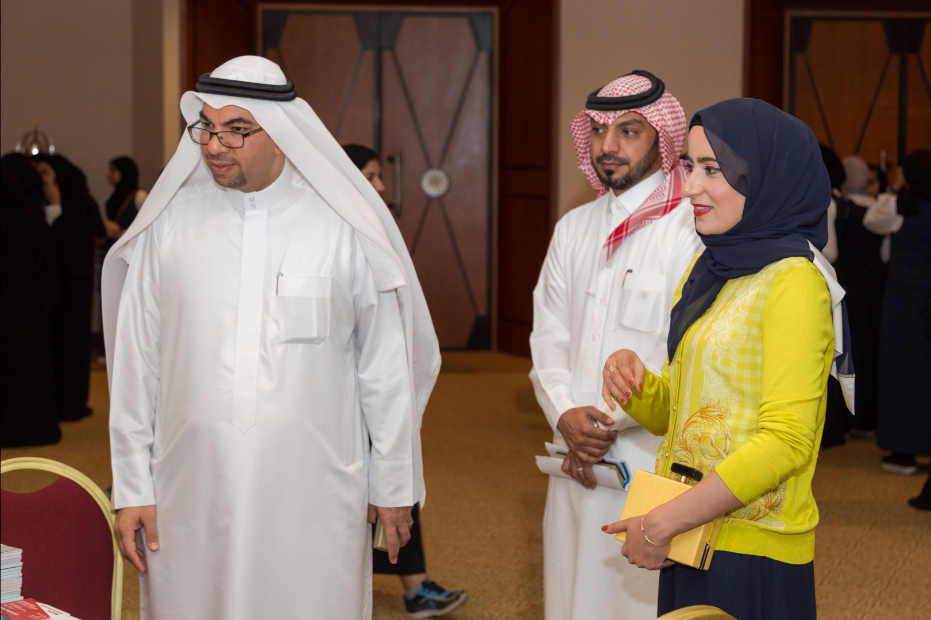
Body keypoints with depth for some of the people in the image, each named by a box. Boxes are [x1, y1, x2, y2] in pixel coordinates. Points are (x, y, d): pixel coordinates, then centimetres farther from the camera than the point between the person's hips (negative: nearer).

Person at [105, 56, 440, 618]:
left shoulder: (346, 228, -2)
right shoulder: (169, 224, 3)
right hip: (192, 497, 1)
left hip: (313, 501, -1)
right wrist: (133, 490, 5)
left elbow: (386, 367, 3)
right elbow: (136, 364, 6)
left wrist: (394, 486, 6)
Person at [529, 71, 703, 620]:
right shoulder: (574, 229, 14)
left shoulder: (694, 228, -9)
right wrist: (566, 415, -7)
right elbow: (549, 337, 12)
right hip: (577, 464, 6)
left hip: (654, 466, -6)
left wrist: (611, 421, -11)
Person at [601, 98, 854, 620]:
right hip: (690, 545, 7)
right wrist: (634, 384, -5)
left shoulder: (793, 281, -14)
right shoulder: (707, 271, 12)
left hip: (750, 556, -7)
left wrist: (663, 524, -17)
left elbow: (785, 441, -20)